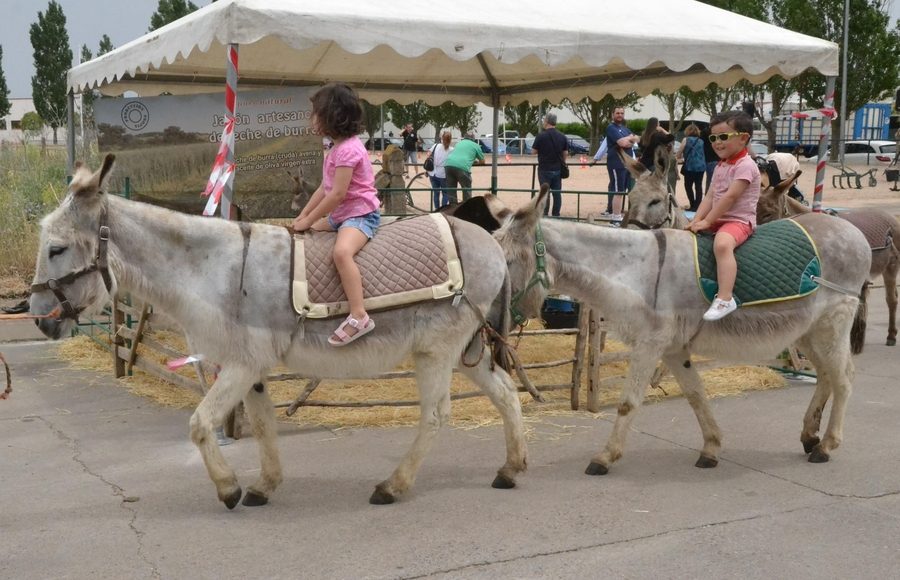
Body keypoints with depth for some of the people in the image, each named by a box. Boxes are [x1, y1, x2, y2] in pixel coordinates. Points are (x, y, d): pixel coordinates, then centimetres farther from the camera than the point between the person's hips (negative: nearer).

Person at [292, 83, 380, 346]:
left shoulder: (347, 149, -20)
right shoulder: (338, 148, 14)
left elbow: (337, 194, -24)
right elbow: (324, 189, 15)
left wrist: (309, 220, -16)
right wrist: (302, 216, 8)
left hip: (359, 214, -12)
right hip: (339, 215, 12)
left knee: (341, 251, -36)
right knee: (303, 235, 17)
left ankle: (359, 317, -38)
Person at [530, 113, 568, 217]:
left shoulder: (541, 136, -11)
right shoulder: (562, 136, 3)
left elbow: (533, 152, -6)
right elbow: (565, 153, 7)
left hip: (545, 169, -4)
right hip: (558, 169, 4)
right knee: (557, 193, 8)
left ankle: (544, 216, 0)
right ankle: (556, 216, 11)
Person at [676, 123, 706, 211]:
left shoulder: (686, 140, -1)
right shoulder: (700, 141, 12)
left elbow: (679, 154, 0)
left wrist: (678, 156, 23)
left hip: (690, 166, -5)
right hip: (701, 166, 5)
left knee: (688, 186, 5)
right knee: (698, 186, 5)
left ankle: (693, 205, 2)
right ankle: (698, 205, 3)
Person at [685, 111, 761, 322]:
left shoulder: (745, 165, -15)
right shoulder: (720, 166, 15)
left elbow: (730, 197, -22)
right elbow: (710, 197, 10)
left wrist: (707, 221, -21)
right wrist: (696, 221, -5)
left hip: (738, 220, -10)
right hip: (718, 220, 10)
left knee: (722, 243, -38)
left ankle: (725, 298, -43)